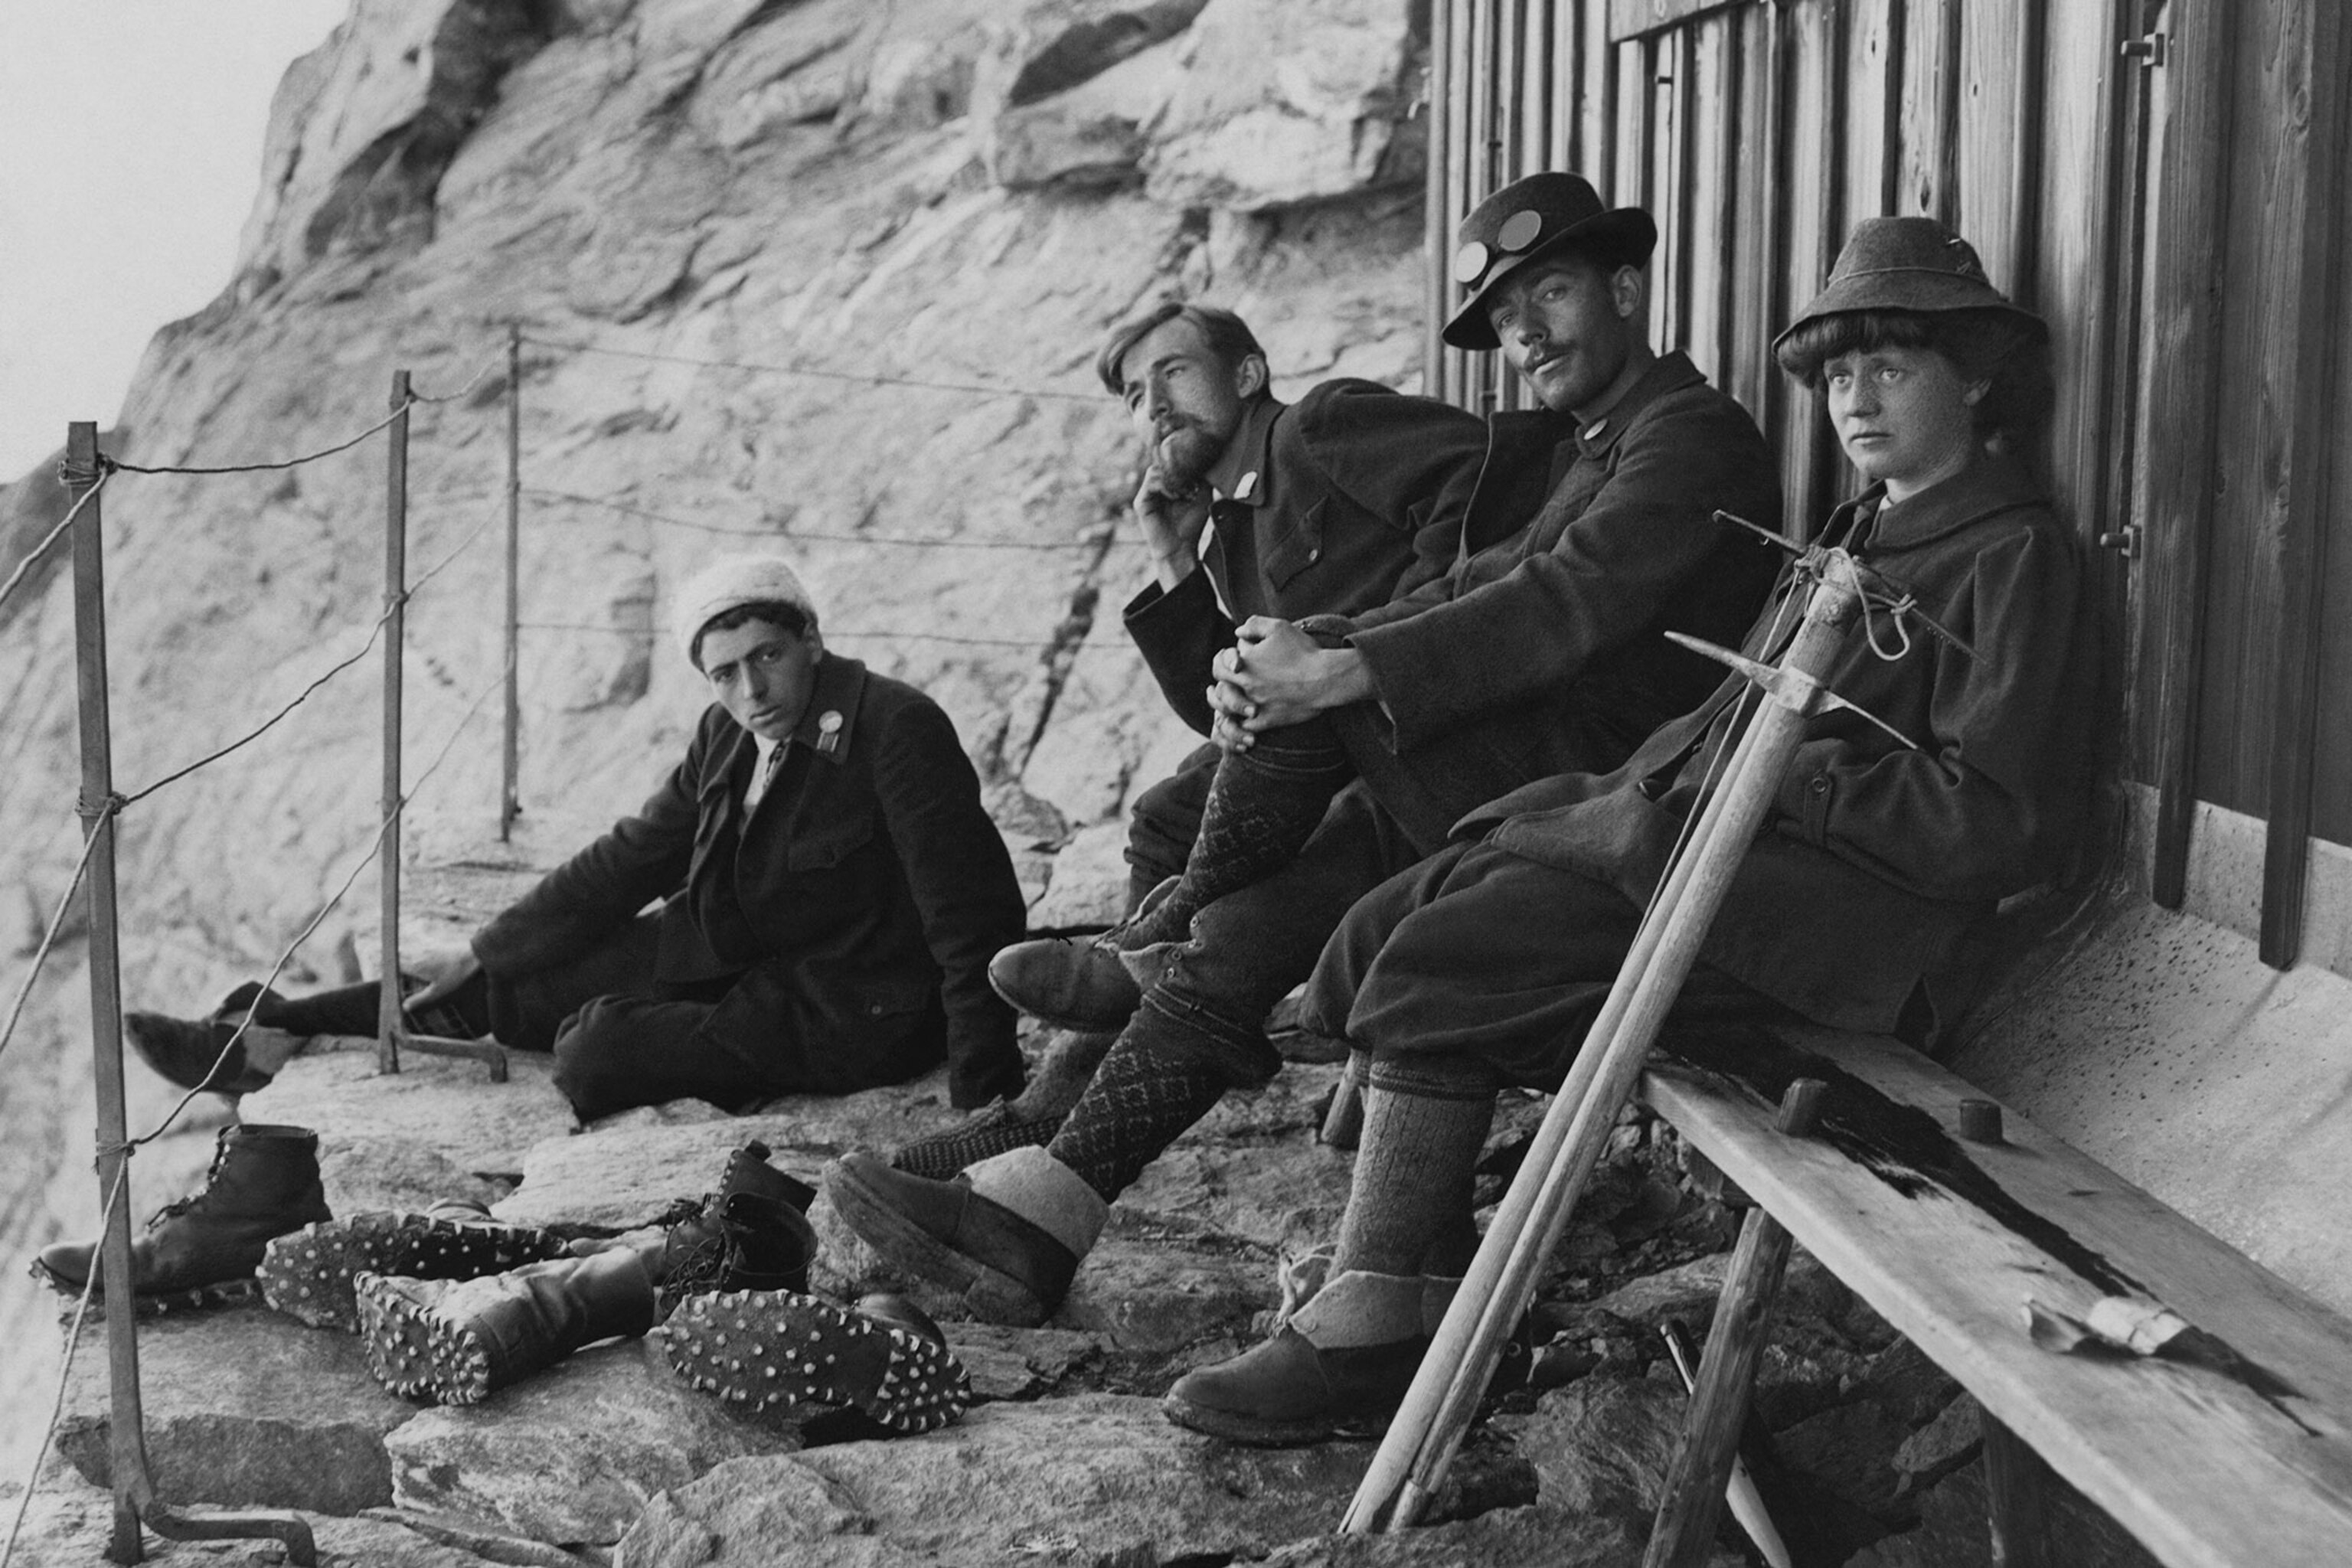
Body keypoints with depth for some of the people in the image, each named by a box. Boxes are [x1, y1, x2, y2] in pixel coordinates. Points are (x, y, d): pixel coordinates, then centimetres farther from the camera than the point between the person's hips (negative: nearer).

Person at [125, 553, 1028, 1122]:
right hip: (731, 950, 7)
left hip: (847, 1016, -7)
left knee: (595, 1054, -25)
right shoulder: (727, 740, 1)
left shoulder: (899, 731, -23)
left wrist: (986, 1093, -28)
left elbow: (973, 912, -24)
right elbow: (628, 860, 10)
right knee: (521, 979, 6)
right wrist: (484, 952, 10)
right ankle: (271, 1037, 17)